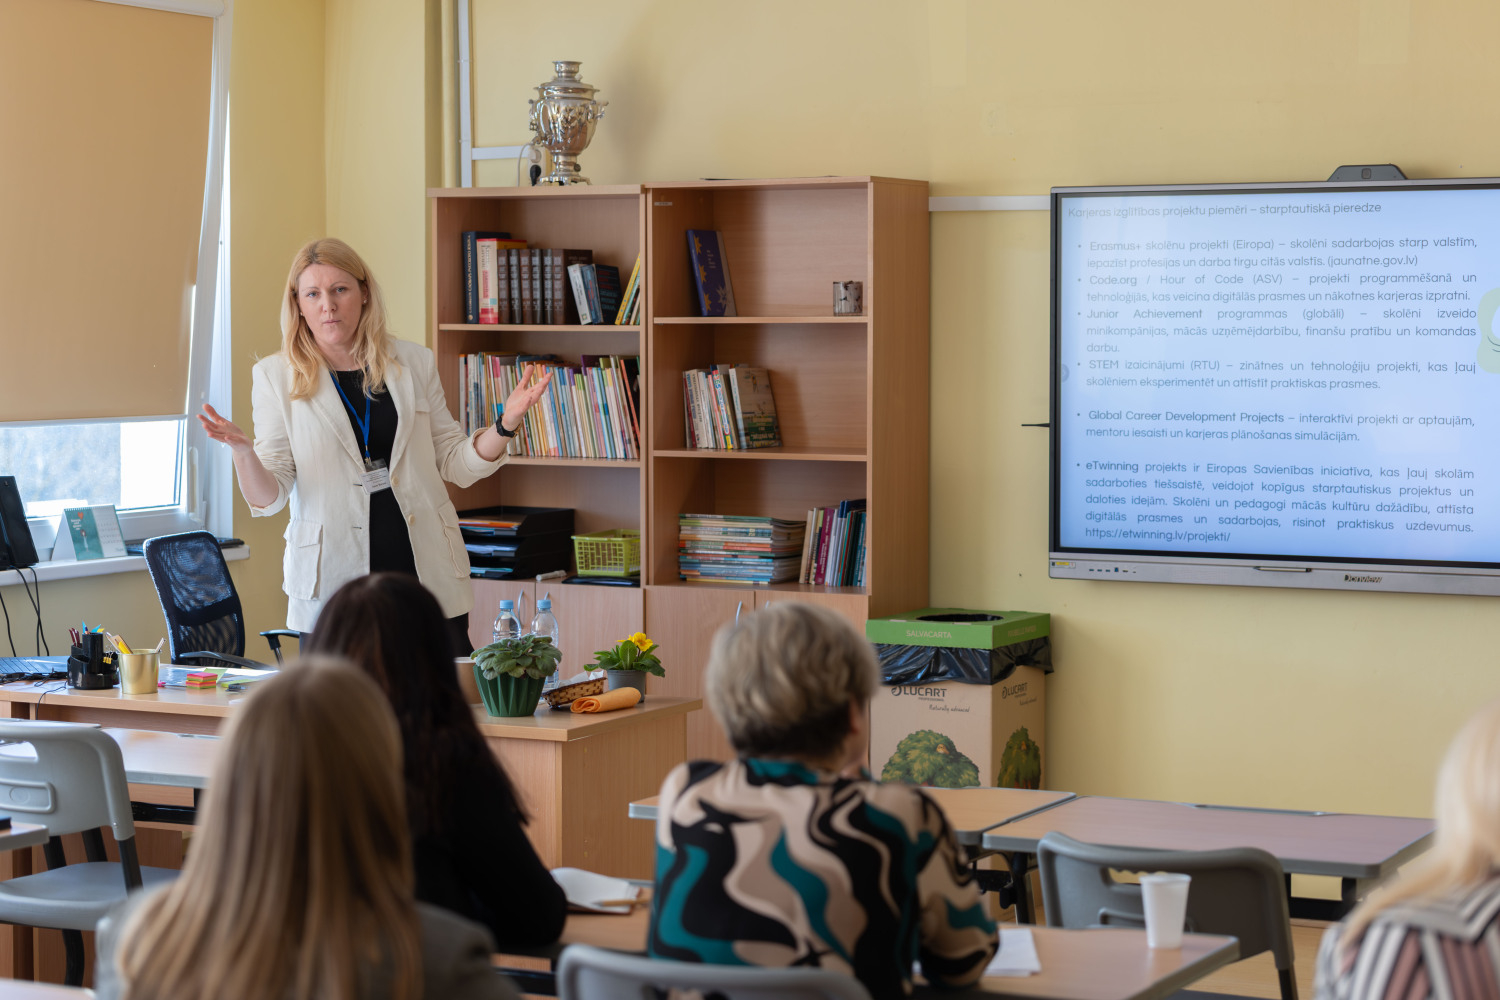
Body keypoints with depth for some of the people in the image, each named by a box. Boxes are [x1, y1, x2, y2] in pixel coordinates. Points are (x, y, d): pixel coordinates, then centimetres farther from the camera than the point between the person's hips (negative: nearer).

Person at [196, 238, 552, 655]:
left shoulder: (414, 363, 8)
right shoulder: (275, 375, 3)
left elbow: (454, 463, 12)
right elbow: (269, 498, -1)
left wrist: (507, 423, -3)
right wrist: (242, 452, -22)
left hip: (429, 574, 2)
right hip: (332, 584, -2)